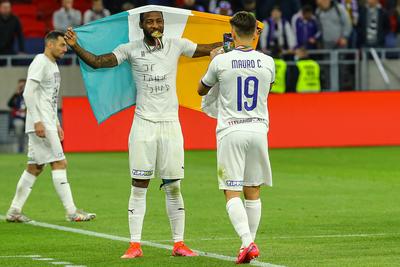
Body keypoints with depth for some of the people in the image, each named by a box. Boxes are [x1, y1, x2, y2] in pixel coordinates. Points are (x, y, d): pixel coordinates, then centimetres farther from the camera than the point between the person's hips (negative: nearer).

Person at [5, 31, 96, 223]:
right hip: (41, 125, -10)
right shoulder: (40, 62, -10)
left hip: (48, 125, 10)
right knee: (59, 163, -10)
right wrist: (37, 121, -23)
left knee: (35, 167, 10)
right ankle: (72, 212, -10)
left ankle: (14, 211, 13)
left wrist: (56, 124, 22)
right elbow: (29, 93, -18)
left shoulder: (53, 65, 20)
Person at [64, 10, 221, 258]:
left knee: (173, 187, 4)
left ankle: (179, 243, 11)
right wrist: (76, 47, -21)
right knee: (139, 186, -1)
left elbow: (209, 49, 11)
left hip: (170, 124, 1)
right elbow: (97, 62, -6)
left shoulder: (177, 45, 4)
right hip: (144, 124, -1)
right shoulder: (131, 49, 0)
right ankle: (135, 245, 2)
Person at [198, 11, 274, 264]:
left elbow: (202, 90, 12)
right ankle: (250, 241, 18)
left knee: (232, 193, -4)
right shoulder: (267, 62, 0)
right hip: (258, 130, 3)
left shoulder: (221, 61, -6)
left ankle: (247, 242, -20)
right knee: (253, 191, 13)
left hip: (230, 132, -3)